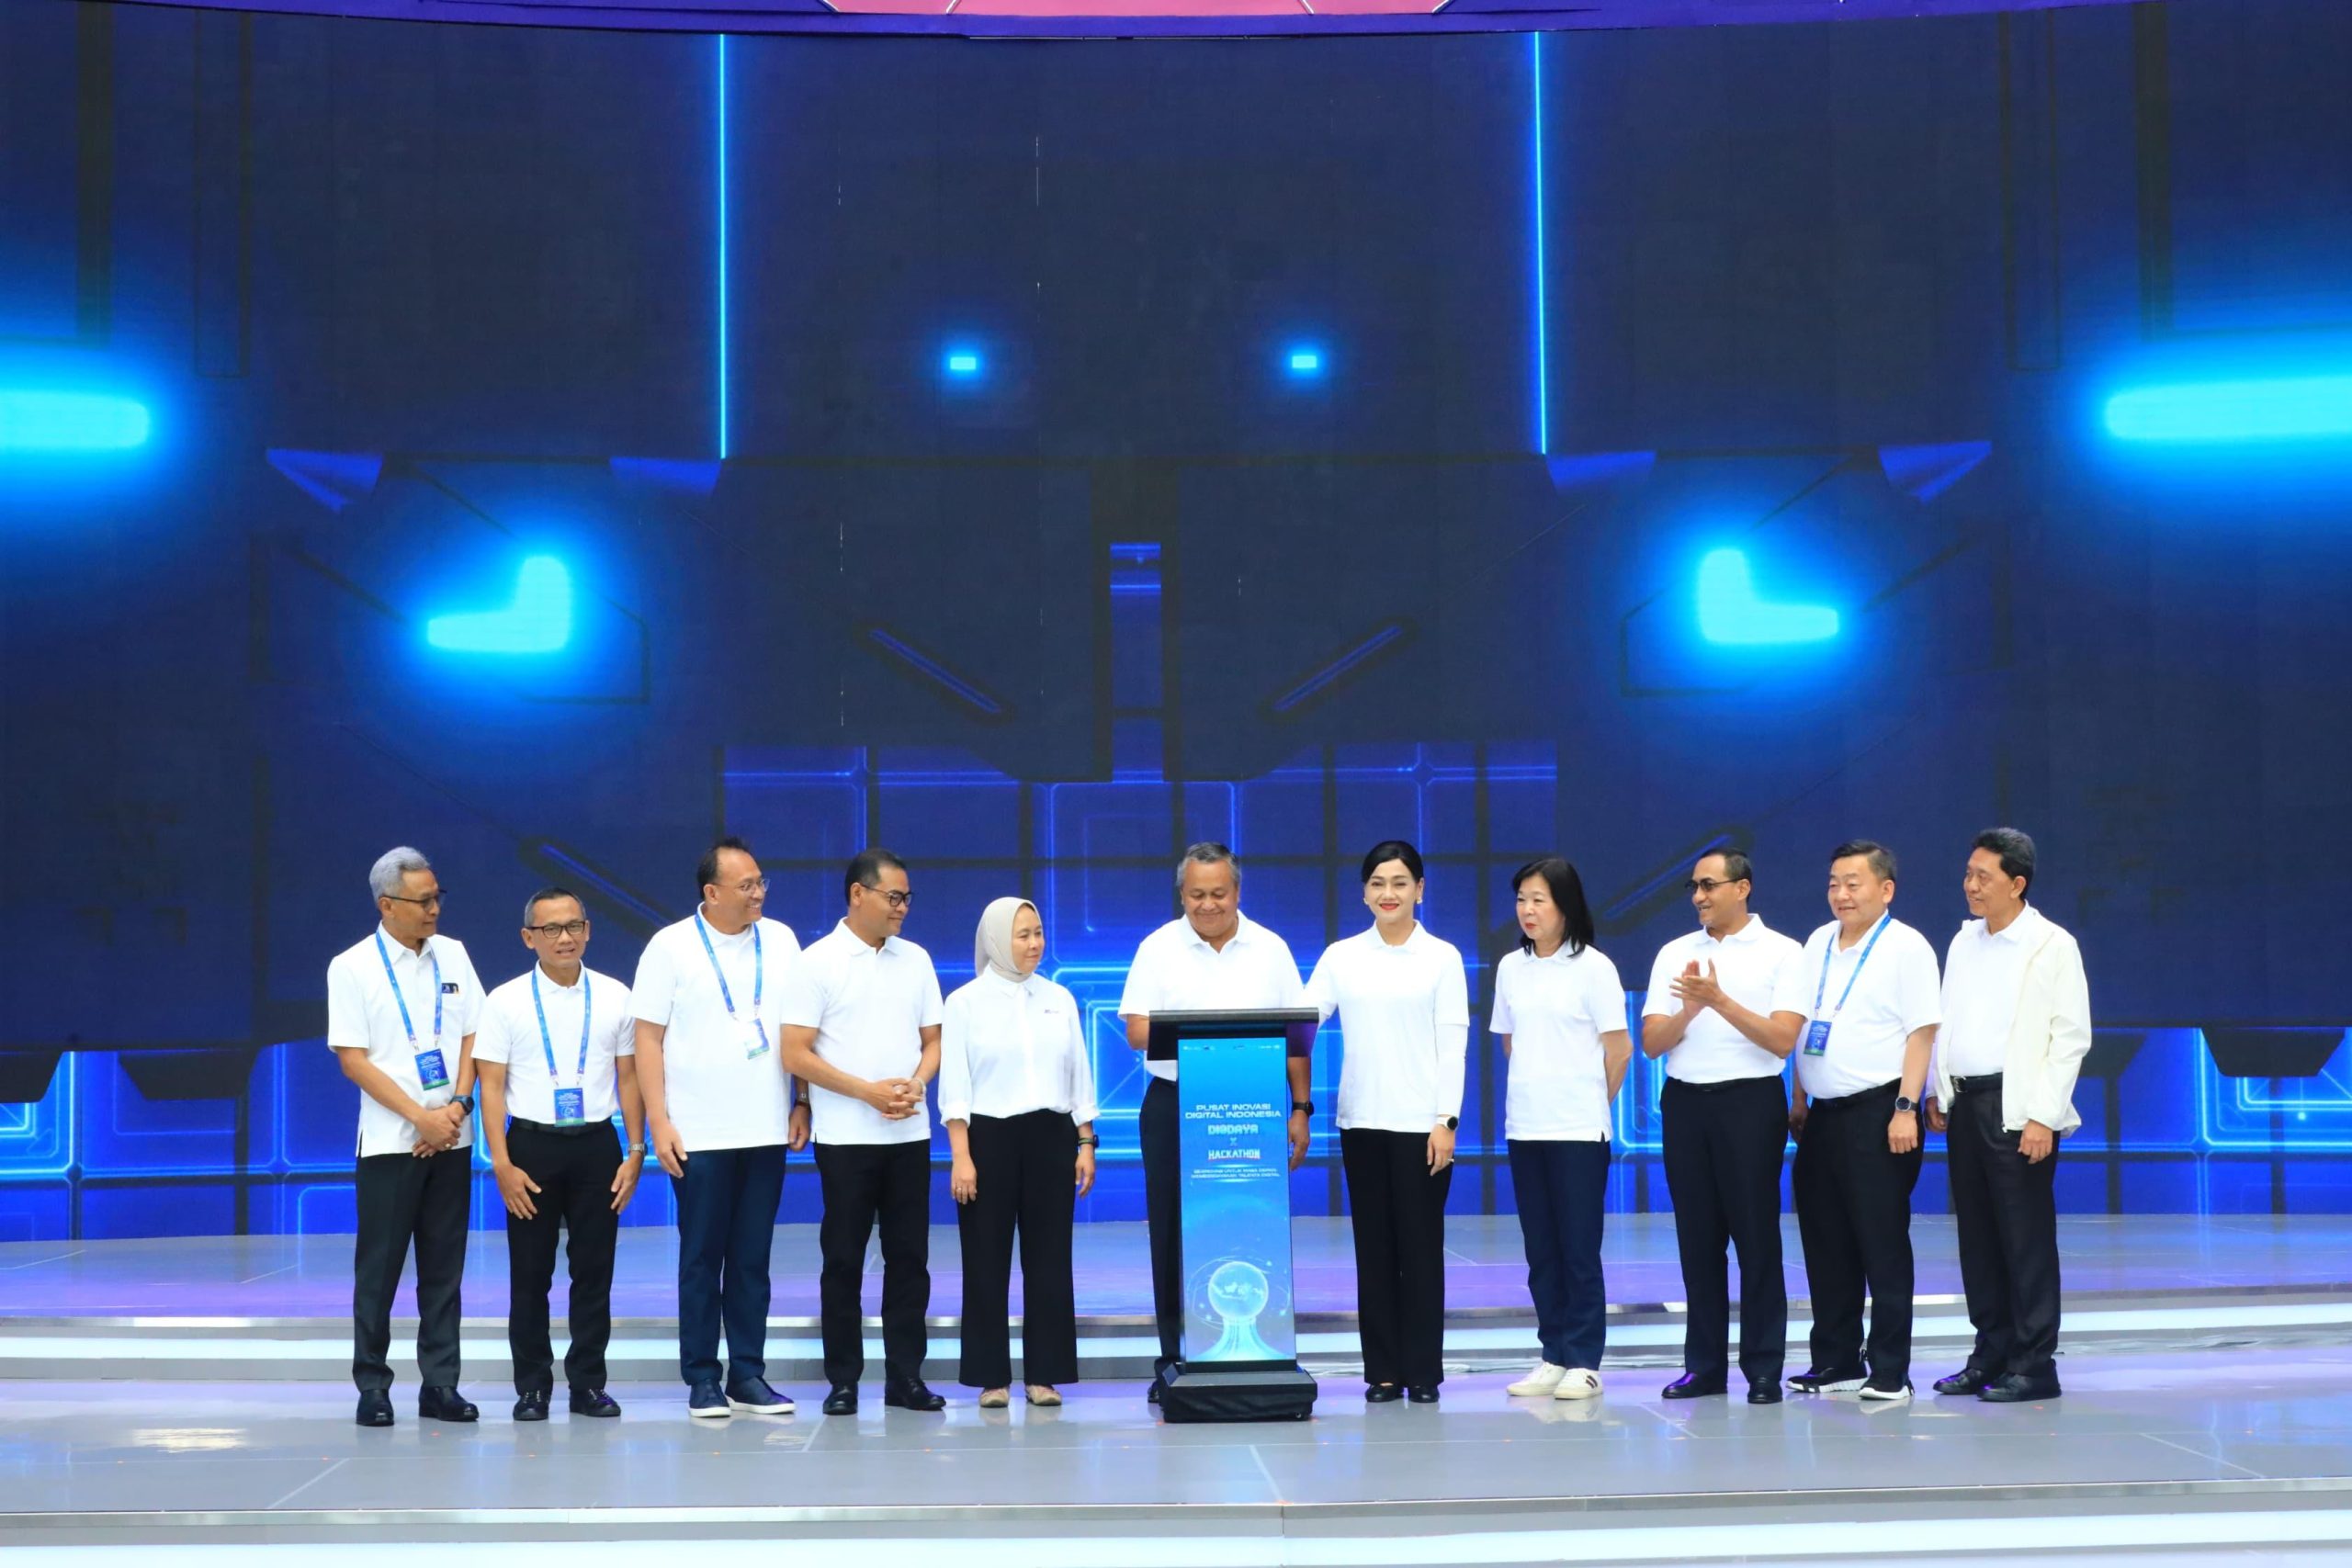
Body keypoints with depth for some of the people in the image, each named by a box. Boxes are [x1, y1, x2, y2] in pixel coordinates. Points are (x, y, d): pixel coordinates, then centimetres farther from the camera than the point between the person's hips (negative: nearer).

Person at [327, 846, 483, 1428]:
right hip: (390, 1140, -4)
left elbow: (472, 1037, 8)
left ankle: (440, 1384, 12)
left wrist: (458, 1105, -8)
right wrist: (422, 1117, -13)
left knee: (444, 1267, 6)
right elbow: (353, 1059, -8)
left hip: (451, 1135, 4)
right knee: (379, 1268, 1)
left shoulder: (452, 955, 8)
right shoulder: (353, 967, -4)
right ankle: (372, 1385, 10)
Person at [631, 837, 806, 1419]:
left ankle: (747, 1376, 13)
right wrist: (658, 1120, -9)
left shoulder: (781, 940, 6)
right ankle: (703, 1380, 9)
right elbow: (648, 1036, -4)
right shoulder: (672, 947, -4)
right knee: (702, 1258, 2)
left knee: (752, 1259, 7)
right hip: (698, 1134, -3)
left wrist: (803, 1104, 5)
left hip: (767, 1131, 3)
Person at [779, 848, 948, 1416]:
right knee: (844, 1259, 2)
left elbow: (932, 1042, 13)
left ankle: (905, 1376, 11)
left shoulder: (916, 960, 9)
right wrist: (868, 1091, -15)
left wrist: (916, 1084, -9)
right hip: (846, 1135, -4)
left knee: (909, 1257, 5)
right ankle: (843, 1380, 10)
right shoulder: (819, 961, -4)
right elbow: (796, 1054, -8)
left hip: (909, 1133, 4)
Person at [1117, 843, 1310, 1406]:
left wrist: (1301, 1109, 2)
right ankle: (1175, 1358, 8)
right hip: (1174, 1107, -1)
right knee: (1176, 1234, 1)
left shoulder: (1270, 949, 7)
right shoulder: (1159, 949, 3)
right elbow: (1137, 1031, -4)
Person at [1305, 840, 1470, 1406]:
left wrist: (1447, 1120, -9)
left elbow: (1453, 1042, -2)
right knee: (1373, 1247, 5)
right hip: (1362, 1121, 3)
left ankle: (1423, 1371, 7)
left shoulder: (1442, 957, 1)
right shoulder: (1341, 956, 8)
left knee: (1420, 1246, 0)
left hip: (1421, 1121, -3)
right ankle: (1382, 1370, 11)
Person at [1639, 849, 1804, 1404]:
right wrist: (1690, 1009, -14)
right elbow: (1651, 1043, 5)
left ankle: (1764, 1369, 4)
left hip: (1750, 1101, -4)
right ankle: (1705, 1364, 15)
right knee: (1697, 1237, 7)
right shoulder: (1675, 954, 11)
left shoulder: (1781, 953, -1)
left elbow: (1783, 1041, -8)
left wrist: (1720, 1000, -16)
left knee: (1756, 1234, -2)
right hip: (1685, 1102, 4)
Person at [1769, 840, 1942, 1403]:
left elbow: (1922, 1033, -10)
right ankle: (1835, 1362, 19)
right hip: (1823, 1114, 7)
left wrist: (1906, 1108, -17)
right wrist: (1799, 1101, 15)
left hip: (1878, 1113, -7)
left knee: (1883, 1246, -3)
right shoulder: (1819, 944, 15)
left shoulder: (1906, 948, -6)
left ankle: (1890, 1371, 2)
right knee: (1826, 1245, 10)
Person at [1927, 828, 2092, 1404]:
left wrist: (2042, 1116, -14)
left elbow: (2071, 1036, -9)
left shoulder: (2052, 945, -5)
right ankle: (1991, 1354, 18)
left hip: (2017, 1109, -6)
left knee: (2026, 1237, -3)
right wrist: (1938, 1092, 11)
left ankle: (2034, 1365, 3)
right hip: (1964, 1102, 6)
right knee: (1977, 1234, 10)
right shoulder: (1965, 940, 14)